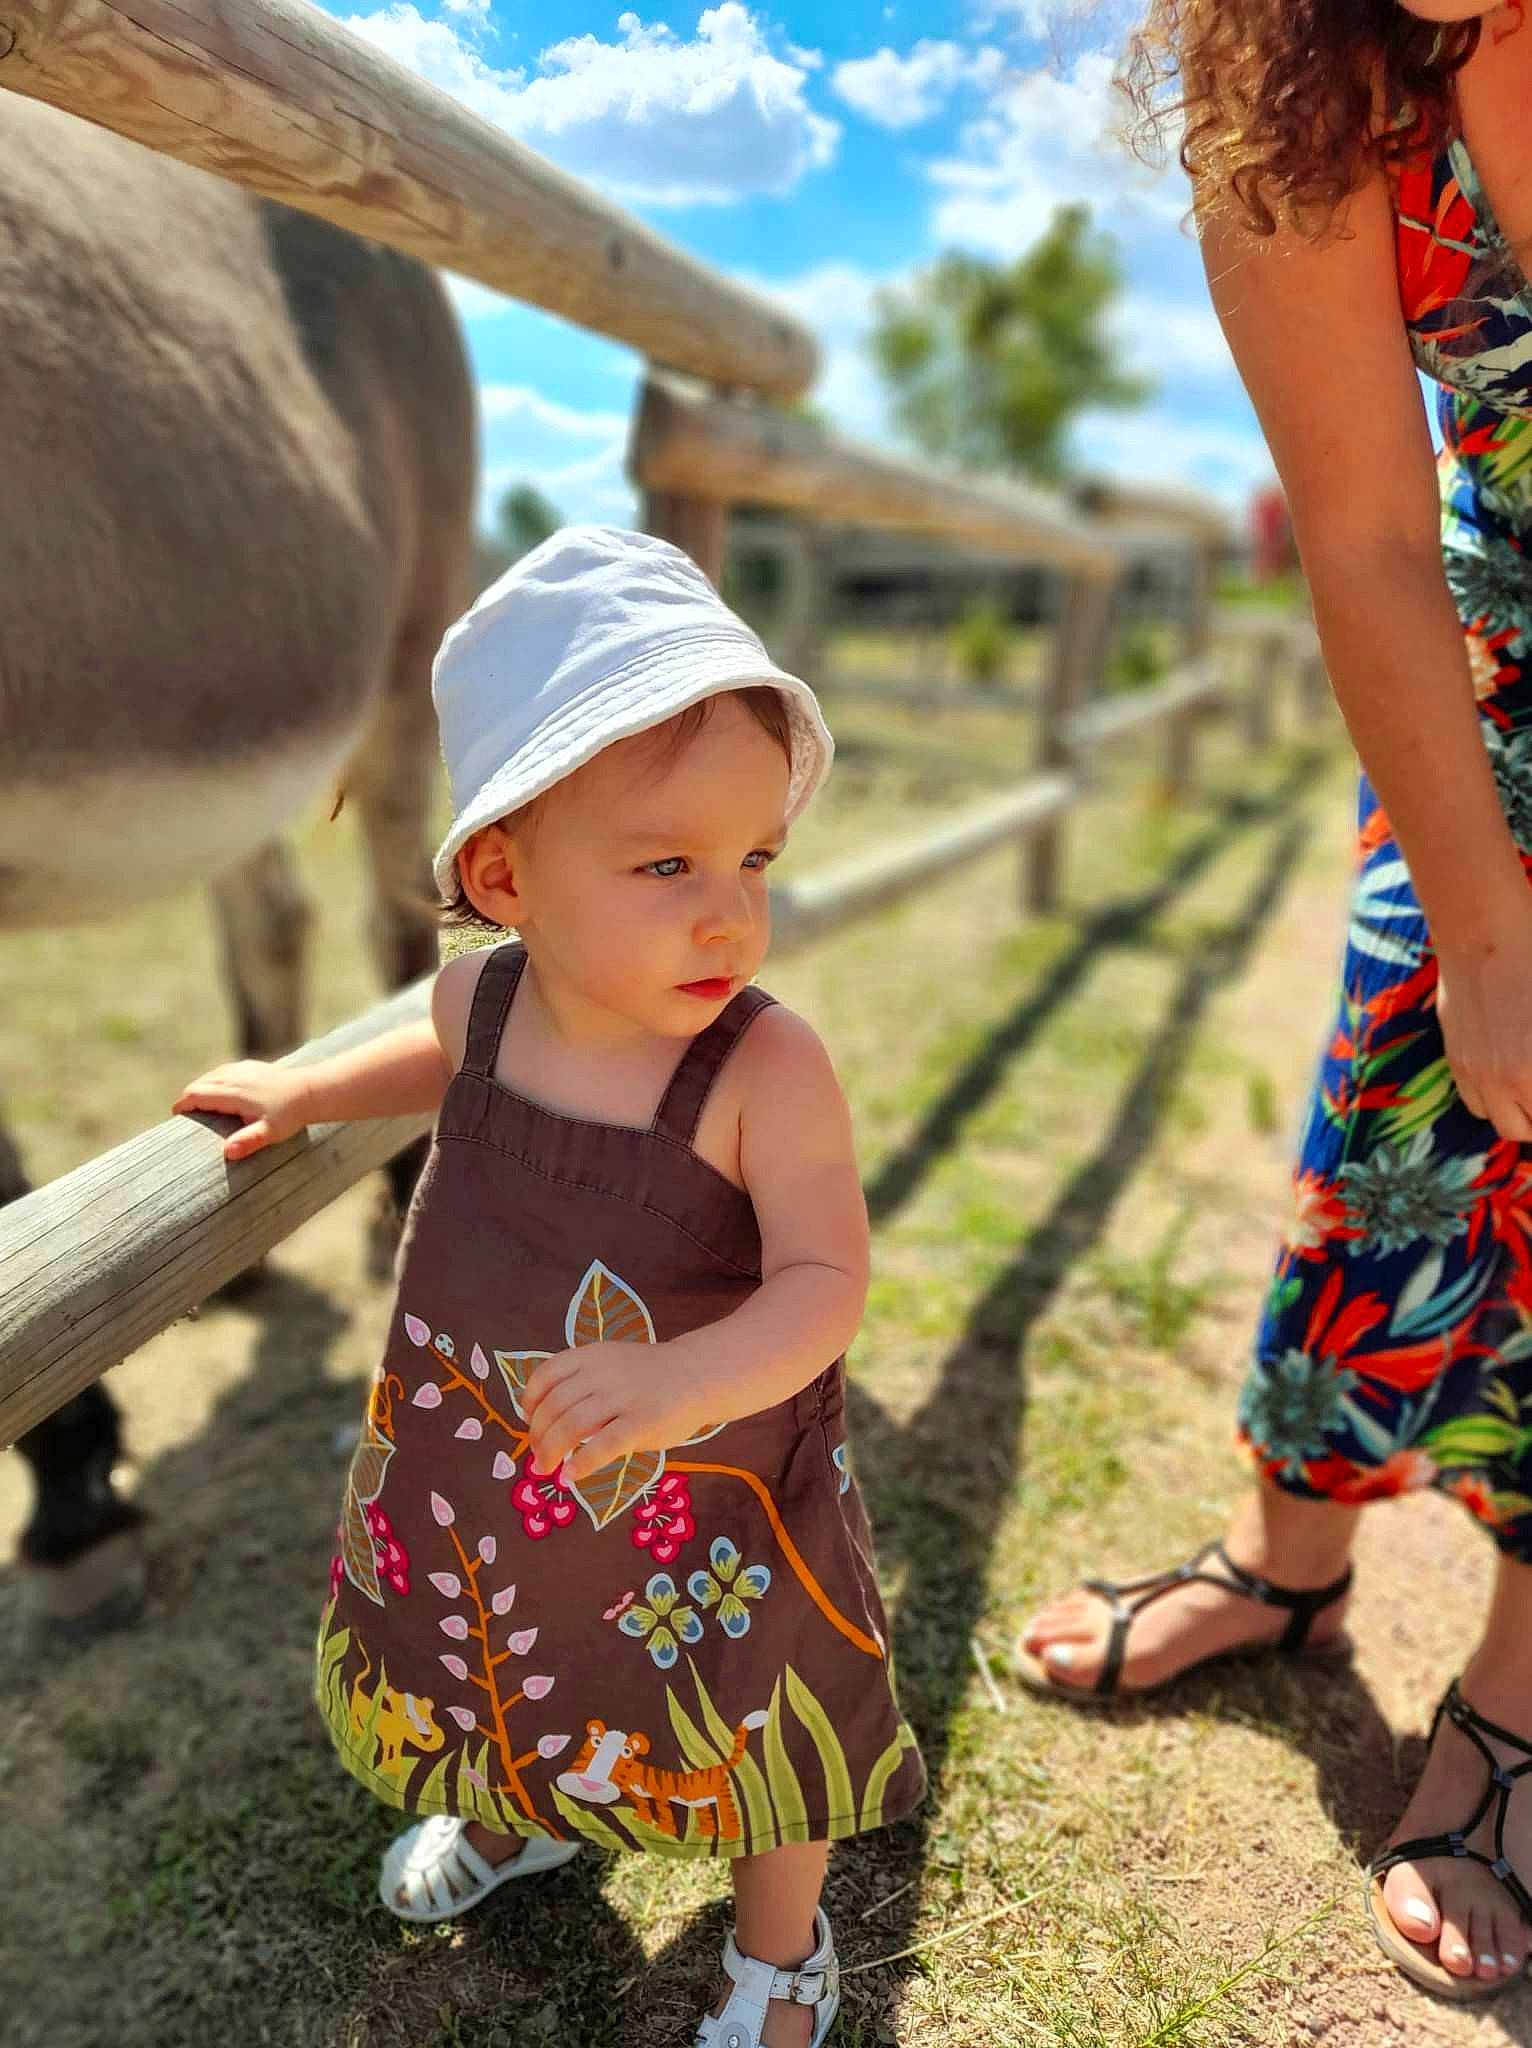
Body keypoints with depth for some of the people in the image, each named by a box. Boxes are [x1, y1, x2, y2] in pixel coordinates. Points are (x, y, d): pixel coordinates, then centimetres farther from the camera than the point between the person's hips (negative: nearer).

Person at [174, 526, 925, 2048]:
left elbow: (824, 1281, -31)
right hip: (481, 1481, 5)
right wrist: (308, 1092, 14)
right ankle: (519, 1811, 69)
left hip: (710, 1494, -4)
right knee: (509, 1674, 32)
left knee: (751, 1729, 20)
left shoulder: (767, 1070, -31)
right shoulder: (484, 996, -14)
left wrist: (683, 1377, -47)